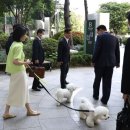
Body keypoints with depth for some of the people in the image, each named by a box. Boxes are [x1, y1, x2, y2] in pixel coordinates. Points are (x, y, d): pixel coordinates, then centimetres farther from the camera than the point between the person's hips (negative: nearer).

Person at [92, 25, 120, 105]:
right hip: (111, 62, 4)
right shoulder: (114, 38, 9)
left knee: (97, 79, 15)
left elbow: (96, 50, -14)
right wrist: (117, 62, 23)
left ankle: (96, 95, 28)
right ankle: (105, 99, 9)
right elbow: (117, 51, 13)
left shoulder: (100, 37, -9)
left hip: (100, 62, -4)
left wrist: (93, 61, -4)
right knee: (107, 82, 7)